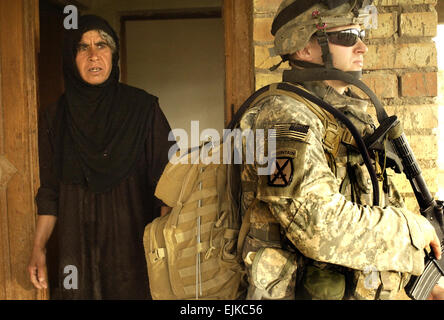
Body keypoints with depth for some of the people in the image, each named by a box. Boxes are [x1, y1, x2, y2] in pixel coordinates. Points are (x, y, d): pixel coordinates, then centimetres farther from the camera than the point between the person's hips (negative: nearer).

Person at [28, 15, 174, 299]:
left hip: (134, 244, -1)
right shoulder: (54, 118, 3)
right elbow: (50, 192, 6)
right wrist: (39, 249, -1)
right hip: (77, 247, 2)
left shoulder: (143, 109, -4)